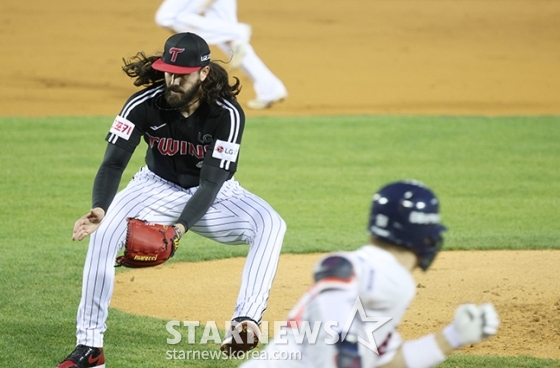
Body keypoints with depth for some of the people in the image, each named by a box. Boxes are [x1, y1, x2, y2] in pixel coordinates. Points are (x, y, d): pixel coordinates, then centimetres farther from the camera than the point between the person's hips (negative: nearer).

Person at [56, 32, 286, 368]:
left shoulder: (228, 114, -25)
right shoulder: (144, 104, -22)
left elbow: (211, 182, -27)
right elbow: (113, 163, -26)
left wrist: (182, 226, -42)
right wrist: (99, 208, -46)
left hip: (216, 195, 0)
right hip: (159, 188, 0)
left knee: (270, 224, -27)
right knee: (105, 229, -26)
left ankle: (246, 321, -34)